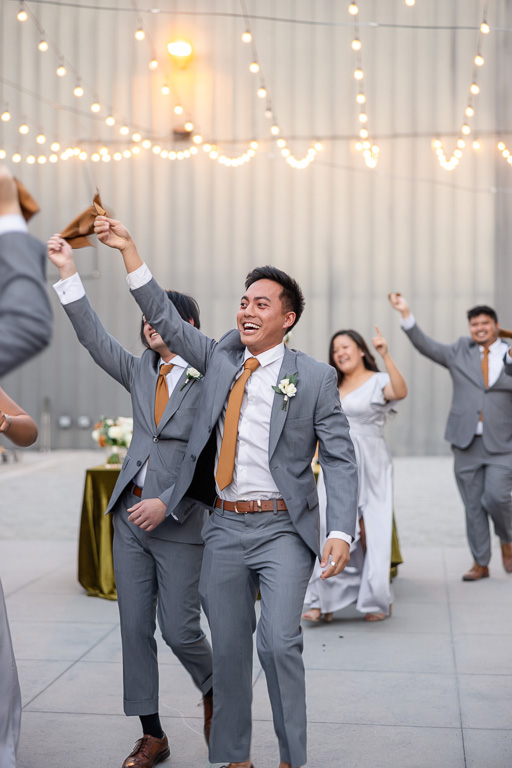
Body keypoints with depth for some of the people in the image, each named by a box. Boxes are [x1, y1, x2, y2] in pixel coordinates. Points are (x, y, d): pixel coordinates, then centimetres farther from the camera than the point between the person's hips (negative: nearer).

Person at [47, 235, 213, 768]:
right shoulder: (141, 371, 10)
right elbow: (93, 337, 6)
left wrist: (168, 503, -18)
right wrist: (68, 271, 1)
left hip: (177, 523, -6)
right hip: (129, 517, 6)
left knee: (179, 628, -2)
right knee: (135, 628, 7)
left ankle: (213, 693, 30)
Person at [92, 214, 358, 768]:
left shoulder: (314, 377, -2)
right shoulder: (219, 358, 9)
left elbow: (340, 459, -4)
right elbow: (164, 317, 9)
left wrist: (340, 531, -16)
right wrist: (128, 250, 1)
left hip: (283, 528, -4)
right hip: (224, 526, 4)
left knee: (279, 641, -14)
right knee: (228, 646, 10)